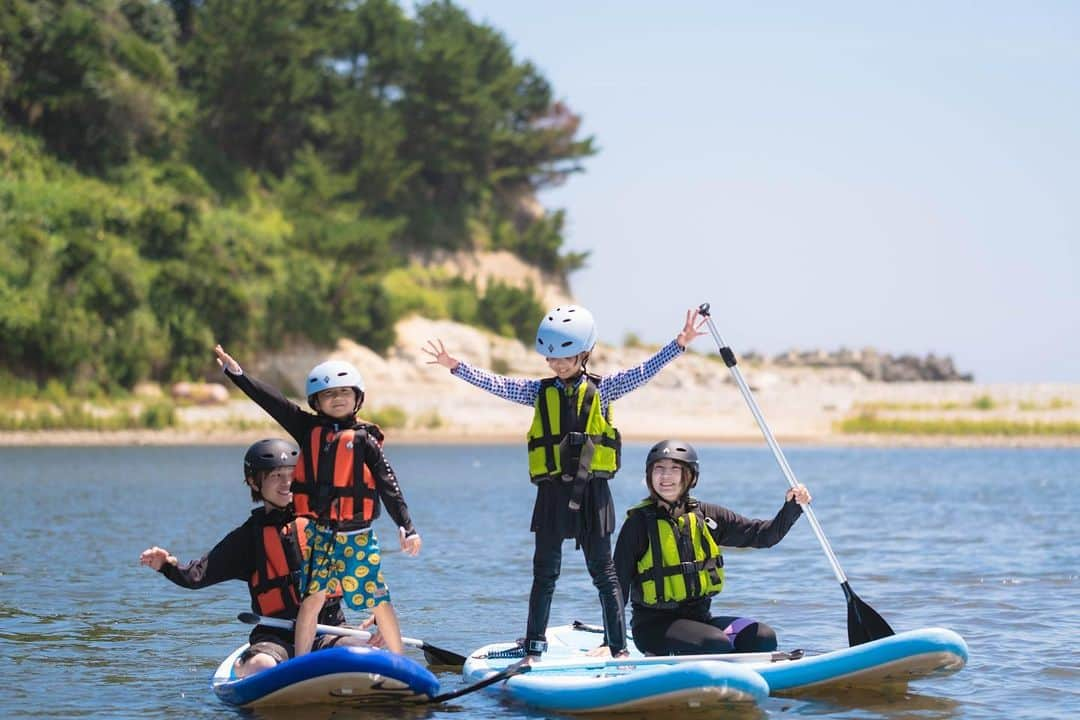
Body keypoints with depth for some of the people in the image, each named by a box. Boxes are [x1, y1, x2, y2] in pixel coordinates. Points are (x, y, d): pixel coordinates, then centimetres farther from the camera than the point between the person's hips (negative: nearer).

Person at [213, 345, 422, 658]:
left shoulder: (365, 440, -1)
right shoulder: (309, 429, 7)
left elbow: (389, 485, -4)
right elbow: (272, 401, 4)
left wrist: (406, 527, -11)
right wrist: (237, 373, -2)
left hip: (358, 537, -2)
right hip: (319, 534, 2)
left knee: (379, 602, 2)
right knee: (312, 598, -1)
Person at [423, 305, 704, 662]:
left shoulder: (601, 388, 4)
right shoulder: (540, 392, 8)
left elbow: (641, 373, -2)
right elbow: (496, 384, 3)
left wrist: (679, 344, -11)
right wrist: (456, 366, -6)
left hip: (592, 492, -1)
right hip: (552, 492, 1)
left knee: (603, 570, 4)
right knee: (545, 572, 6)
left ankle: (618, 645, 8)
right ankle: (534, 648, 11)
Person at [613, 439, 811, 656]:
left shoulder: (706, 516, 6)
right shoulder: (639, 523, -7)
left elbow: (763, 534, 9)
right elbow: (618, 583, -7)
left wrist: (792, 507, -9)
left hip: (700, 617, 5)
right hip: (654, 624, -5)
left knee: (763, 638, -17)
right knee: (718, 646, -30)